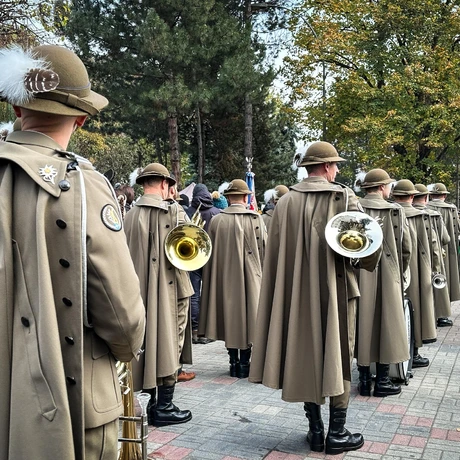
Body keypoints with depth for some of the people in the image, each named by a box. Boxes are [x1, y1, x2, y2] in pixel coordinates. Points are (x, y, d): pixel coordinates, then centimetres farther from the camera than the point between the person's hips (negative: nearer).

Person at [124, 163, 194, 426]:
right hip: (169, 288, -5)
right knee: (168, 343, 4)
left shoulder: (130, 215, 3)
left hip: (140, 290, 6)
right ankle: (164, 407, 10)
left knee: (147, 342, 15)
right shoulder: (173, 210, -12)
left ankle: (148, 402, 25)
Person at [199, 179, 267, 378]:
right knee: (248, 314, 8)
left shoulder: (216, 220, -4)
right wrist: (260, 272, 10)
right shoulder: (256, 219, -9)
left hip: (224, 277, 2)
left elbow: (210, 252, 2)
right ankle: (245, 362, 12)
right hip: (250, 276, -2)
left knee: (229, 316, 10)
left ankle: (234, 362, 16)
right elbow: (263, 249, -3)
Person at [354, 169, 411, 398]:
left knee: (362, 324, 9)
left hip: (359, 277, 2)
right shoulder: (395, 211, -5)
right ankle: (382, 381, 14)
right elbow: (406, 249, -1)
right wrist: (398, 273, 14)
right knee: (386, 325, 7)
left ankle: (364, 379, 15)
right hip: (388, 277, -2)